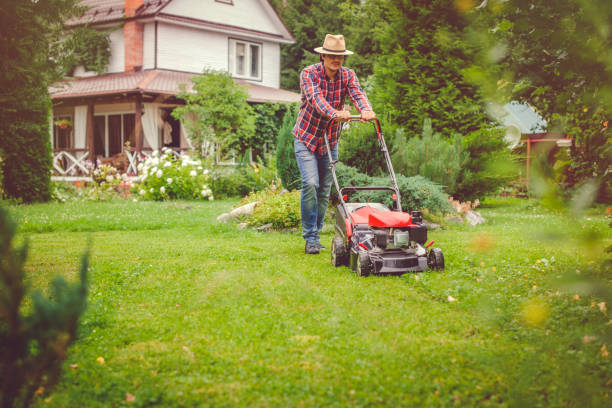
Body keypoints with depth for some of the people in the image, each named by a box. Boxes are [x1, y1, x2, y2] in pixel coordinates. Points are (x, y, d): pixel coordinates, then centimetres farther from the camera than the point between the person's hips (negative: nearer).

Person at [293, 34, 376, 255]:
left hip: (330, 140, 4)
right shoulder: (309, 74, -15)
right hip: (306, 137, -4)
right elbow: (315, 98, -32)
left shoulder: (347, 75, -4)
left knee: (325, 189, 5)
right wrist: (334, 113, -51)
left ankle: (316, 234, 19)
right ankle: (310, 238, -9)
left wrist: (366, 110, -45)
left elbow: (357, 93, -22)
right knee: (310, 184, -16)